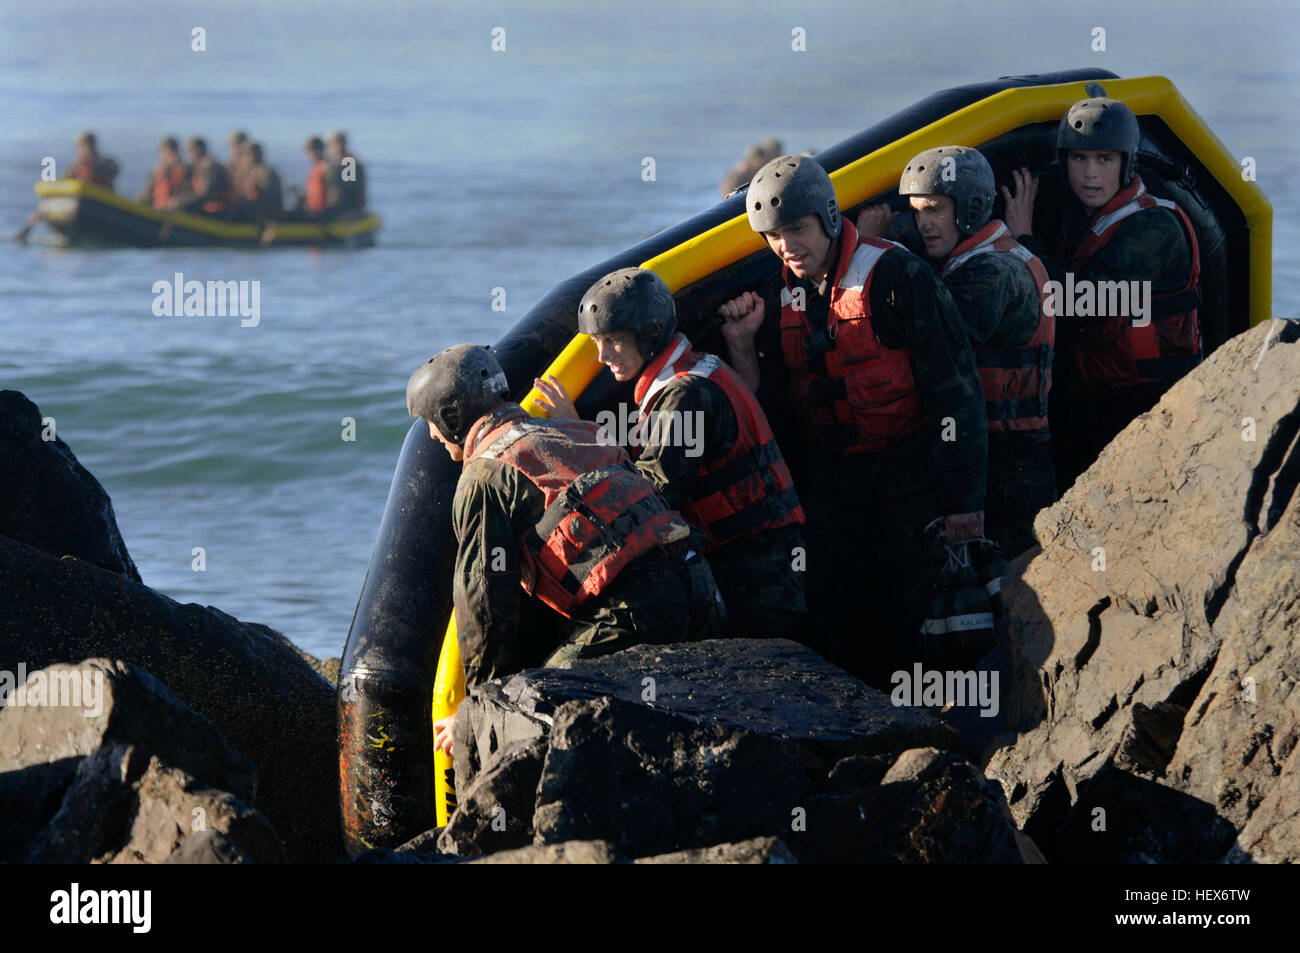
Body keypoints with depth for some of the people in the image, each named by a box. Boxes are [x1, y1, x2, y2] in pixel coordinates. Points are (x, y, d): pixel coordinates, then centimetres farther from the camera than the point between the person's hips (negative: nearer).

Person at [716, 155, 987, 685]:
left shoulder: (894, 276, -11)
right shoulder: (782, 295, 9)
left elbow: (954, 391, -12)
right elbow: (763, 402, 13)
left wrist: (963, 497, -15)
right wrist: (741, 345, -4)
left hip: (908, 474, -6)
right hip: (830, 477, 6)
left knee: (904, 619, -9)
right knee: (831, 616, 0)